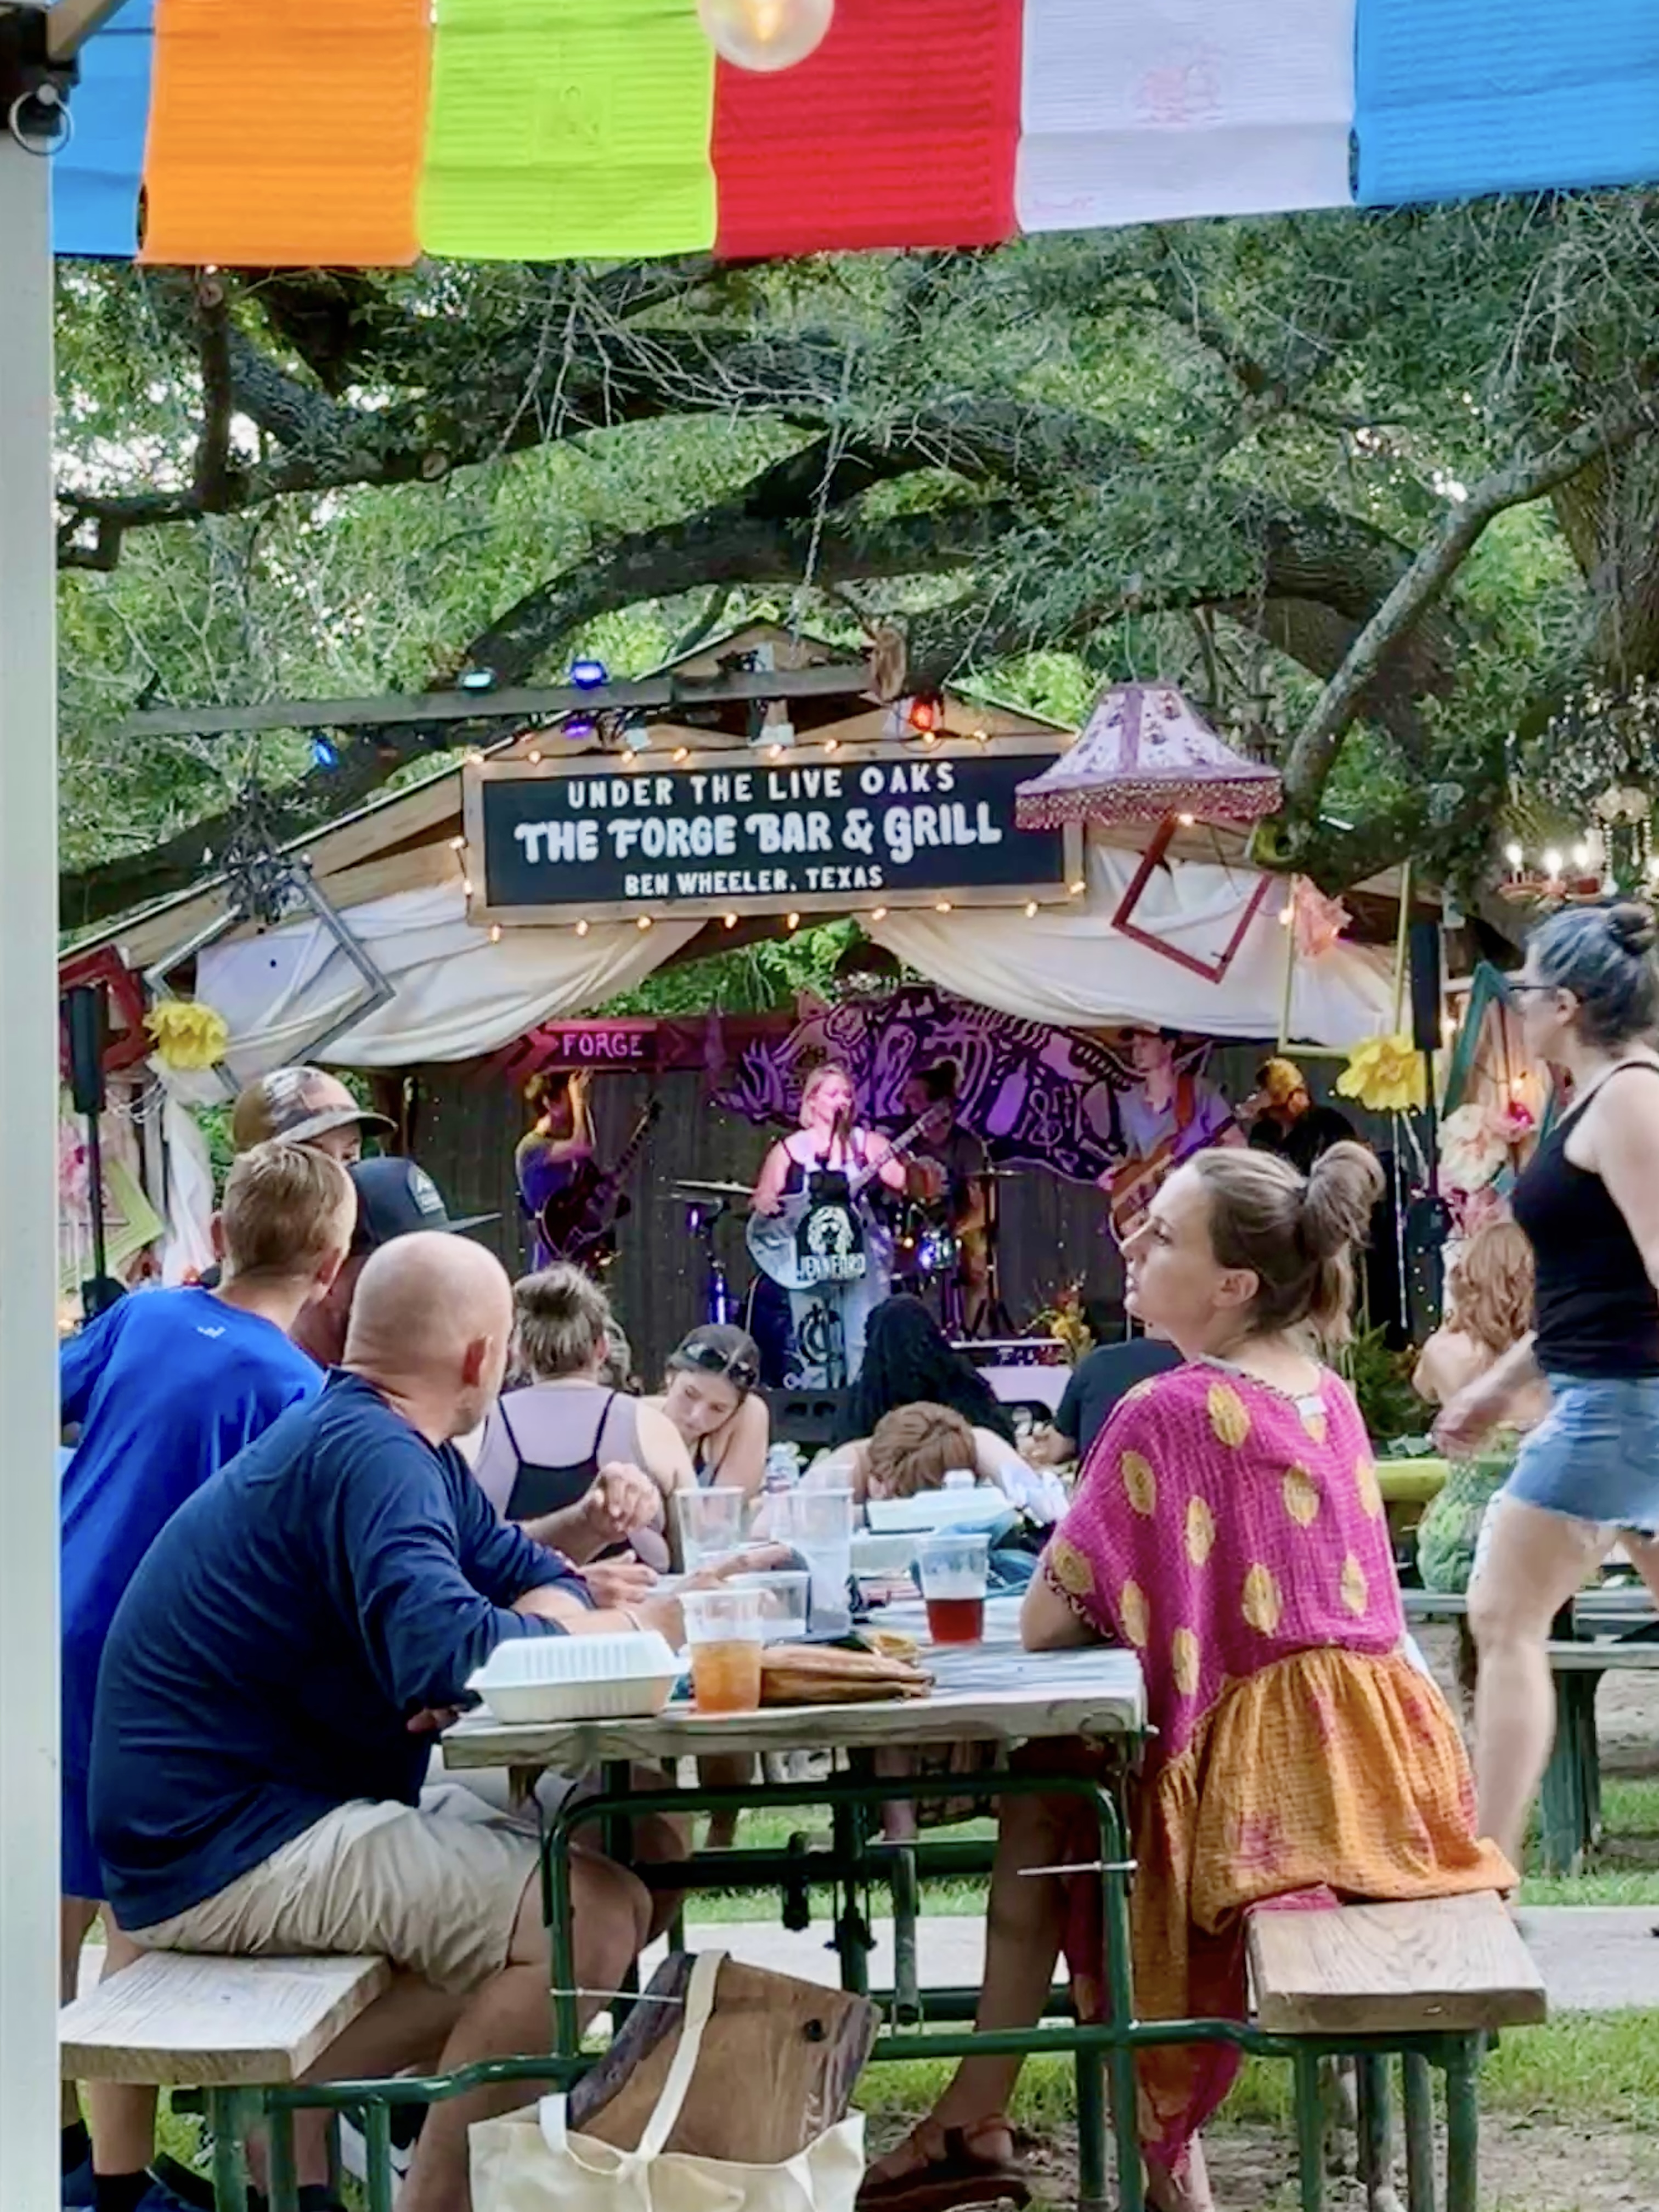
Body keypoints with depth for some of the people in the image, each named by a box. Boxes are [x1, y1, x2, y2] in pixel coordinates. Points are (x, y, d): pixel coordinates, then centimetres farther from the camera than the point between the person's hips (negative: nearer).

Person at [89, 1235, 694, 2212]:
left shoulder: (399, 1447, 13)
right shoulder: (369, 1455, -19)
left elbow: (534, 1577, 15)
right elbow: (443, 1650, -33)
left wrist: (498, 1652, -10)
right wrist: (627, 1629, -16)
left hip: (279, 1809, 11)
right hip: (221, 1848, -11)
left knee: (617, 1868, 11)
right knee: (587, 1915, -21)